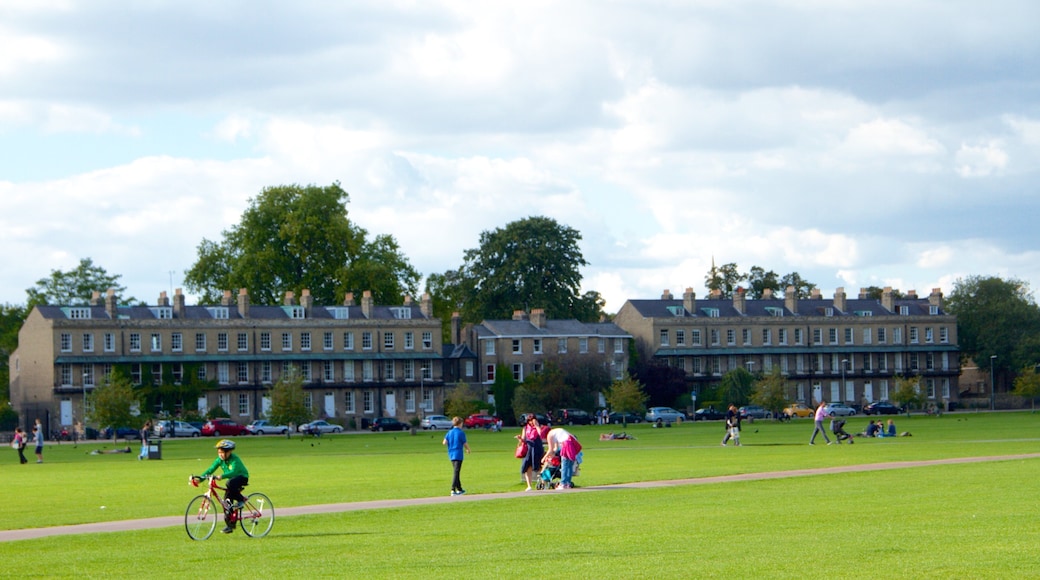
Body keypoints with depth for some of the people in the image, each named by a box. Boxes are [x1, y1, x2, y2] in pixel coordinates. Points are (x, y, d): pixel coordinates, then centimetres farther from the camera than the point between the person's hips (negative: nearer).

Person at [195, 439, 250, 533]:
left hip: (242, 477, -7)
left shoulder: (234, 459, -24)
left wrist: (222, 476, -54)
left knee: (230, 483, -38)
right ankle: (229, 525, 4)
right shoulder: (219, 460, -6)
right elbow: (210, 470, -11)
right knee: (227, 501, -3)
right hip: (232, 479, 7)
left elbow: (233, 472, -39)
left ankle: (241, 499, -16)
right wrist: (200, 478, -25)